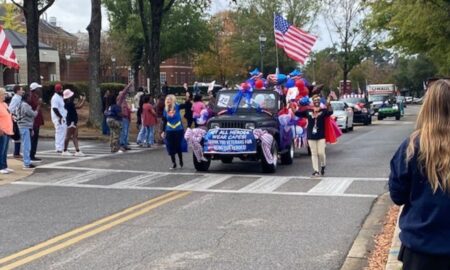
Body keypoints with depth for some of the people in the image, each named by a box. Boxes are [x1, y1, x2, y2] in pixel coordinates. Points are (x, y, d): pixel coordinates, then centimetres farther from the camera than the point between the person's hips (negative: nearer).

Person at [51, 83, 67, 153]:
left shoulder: (61, 97, 18)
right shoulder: (55, 98, -14)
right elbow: (55, 108, -22)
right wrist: (60, 117, -24)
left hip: (63, 118, 10)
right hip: (59, 118, -10)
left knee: (63, 133, 12)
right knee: (60, 133, -11)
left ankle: (61, 147, 19)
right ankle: (59, 148, -10)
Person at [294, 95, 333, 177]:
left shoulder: (323, 111, 0)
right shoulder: (308, 111, 7)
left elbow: (330, 112, -20)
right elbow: (297, 113, 6)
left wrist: (328, 105, -38)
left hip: (321, 136, -2)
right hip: (311, 136, 2)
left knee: (321, 153, -4)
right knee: (314, 154, 5)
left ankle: (323, 166, 24)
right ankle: (316, 170, 11)